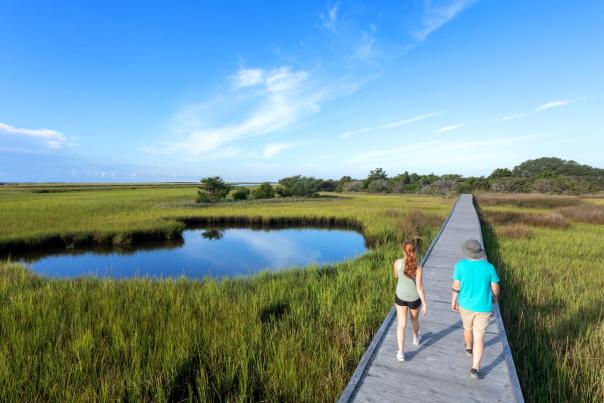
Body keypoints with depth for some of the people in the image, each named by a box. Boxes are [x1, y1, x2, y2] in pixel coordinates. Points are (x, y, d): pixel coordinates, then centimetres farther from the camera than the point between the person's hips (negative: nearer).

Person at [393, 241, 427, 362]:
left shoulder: (398, 262, -18)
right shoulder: (418, 267, -23)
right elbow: (419, 287, -22)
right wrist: (424, 303, -12)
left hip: (400, 297, 0)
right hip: (414, 298, 0)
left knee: (401, 324, 7)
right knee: (414, 319, 29)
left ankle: (400, 352, 0)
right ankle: (416, 338, 55)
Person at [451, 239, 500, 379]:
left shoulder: (461, 265, -18)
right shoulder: (489, 267, -12)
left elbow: (456, 286, -14)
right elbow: (495, 288, -4)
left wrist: (453, 301, 1)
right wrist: (495, 298, 18)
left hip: (466, 305, 0)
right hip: (483, 308, 0)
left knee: (468, 327, 28)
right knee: (479, 336, 10)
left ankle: (469, 348, 54)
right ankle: (475, 368, 4)